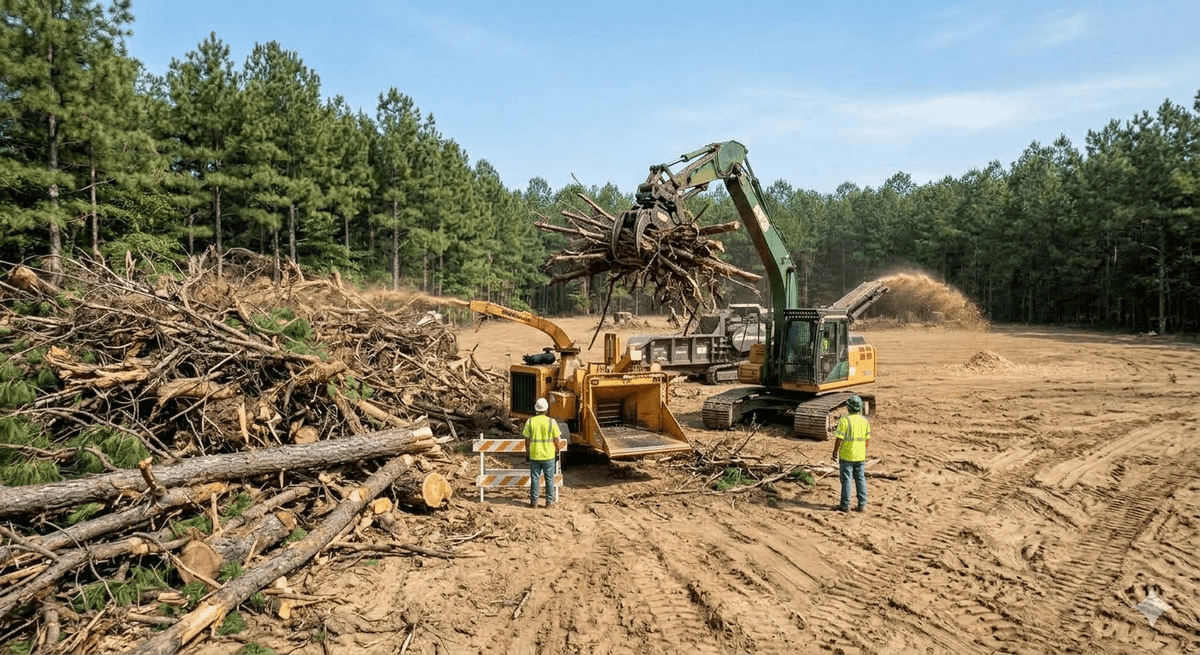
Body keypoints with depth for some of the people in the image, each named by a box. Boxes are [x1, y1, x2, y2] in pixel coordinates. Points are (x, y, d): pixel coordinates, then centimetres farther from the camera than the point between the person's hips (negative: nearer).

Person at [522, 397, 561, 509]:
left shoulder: (530, 421, -5)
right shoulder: (552, 422, -9)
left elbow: (527, 439, -1)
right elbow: (556, 439, -4)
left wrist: (527, 451, 11)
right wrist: (557, 450, 11)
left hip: (534, 455, 1)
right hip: (548, 455, -1)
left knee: (534, 478, 10)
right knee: (549, 479, 9)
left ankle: (534, 501, 15)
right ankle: (549, 502, 14)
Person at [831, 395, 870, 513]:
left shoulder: (844, 420, -16)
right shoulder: (864, 421, 2)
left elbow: (840, 439, -16)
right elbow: (867, 439, 9)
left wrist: (835, 452, -4)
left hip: (846, 455, -5)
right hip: (860, 455, 5)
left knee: (846, 479, 2)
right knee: (860, 479, 12)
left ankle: (845, 505, 8)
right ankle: (862, 504, 15)